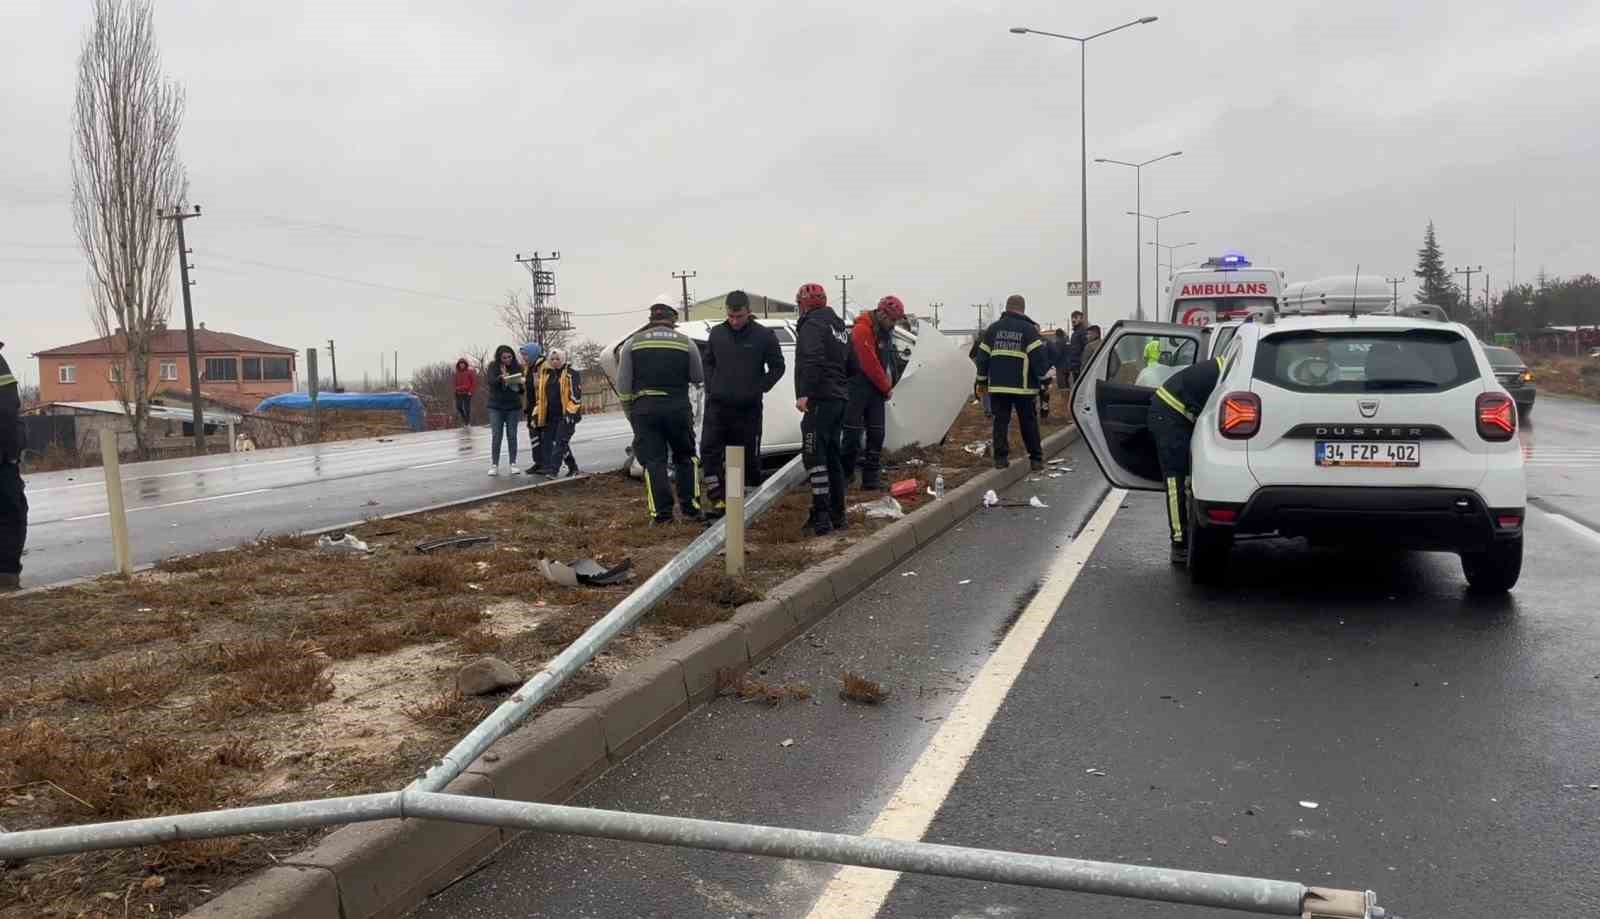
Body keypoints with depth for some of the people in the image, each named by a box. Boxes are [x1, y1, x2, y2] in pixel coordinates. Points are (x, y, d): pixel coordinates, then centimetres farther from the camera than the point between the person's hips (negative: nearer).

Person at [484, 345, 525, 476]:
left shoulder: (517, 368, 1)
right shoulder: (493, 367, 0)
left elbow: (522, 389, 0)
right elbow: (491, 381, -16)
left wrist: (520, 384, -22)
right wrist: (501, 378, -35)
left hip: (513, 407, 1)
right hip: (496, 407, -1)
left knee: (512, 436, 5)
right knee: (496, 436, -1)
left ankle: (513, 464, 12)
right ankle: (494, 465, 5)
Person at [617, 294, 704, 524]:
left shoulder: (634, 342, 3)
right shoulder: (686, 343, 1)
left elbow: (623, 384, 2)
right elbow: (699, 378, 6)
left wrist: (630, 412, 11)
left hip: (644, 408, 0)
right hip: (678, 407, 0)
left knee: (653, 461, 3)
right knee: (685, 457, 16)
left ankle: (661, 512, 0)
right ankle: (690, 506, 15)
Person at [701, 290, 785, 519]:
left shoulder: (764, 336, -4)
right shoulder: (717, 334, 5)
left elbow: (777, 367, 4)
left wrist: (760, 388, -5)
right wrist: (710, 388, 6)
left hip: (748, 408, -2)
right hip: (718, 405, 2)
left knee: (749, 457, 6)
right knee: (709, 451, -10)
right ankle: (718, 499, -6)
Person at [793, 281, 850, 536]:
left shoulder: (812, 324, -7)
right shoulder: (840, 327, 23)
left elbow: (811, 360, -22)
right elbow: (850, 365, 26)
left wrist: (804, 393, -25)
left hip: (819, 399, -9)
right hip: (839, 399, 10)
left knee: (814, 457, -10)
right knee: (832, 457, 14)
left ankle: (821, 515, -15)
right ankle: (837, 514, 19)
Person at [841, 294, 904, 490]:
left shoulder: (885, 331, 12)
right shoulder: (862, 330, -16)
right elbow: (869, 364, -19)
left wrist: (888, 386, 7)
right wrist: (887, 387, -8)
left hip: (877, 389, 8)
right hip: (858, 388, -8)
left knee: (876, 433, 6)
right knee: (853, 433, -6)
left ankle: (872, 478, 9)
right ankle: (845, 474, 5)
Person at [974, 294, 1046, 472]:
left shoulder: (993, 328, 7)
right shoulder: (1029, 329, -4)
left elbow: (982, 355, 8)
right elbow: (1038, 355, -10)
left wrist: (982, 379, 15)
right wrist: (1044, 377, -1)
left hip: (998, 385, 2)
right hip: (1023, 386, -2)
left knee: (1001, 421, 8)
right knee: (1029, 422, 6)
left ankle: (1001, 457, 4)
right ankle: (1036, 459, 8)